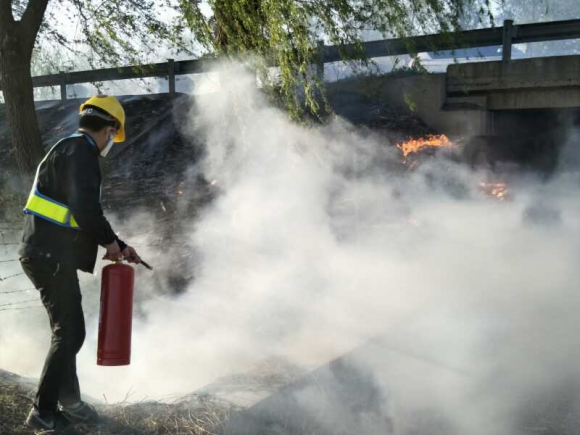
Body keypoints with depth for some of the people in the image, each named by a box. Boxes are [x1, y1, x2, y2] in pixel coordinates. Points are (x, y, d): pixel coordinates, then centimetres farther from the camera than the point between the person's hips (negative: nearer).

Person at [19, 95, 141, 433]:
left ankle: (69, 402, 30)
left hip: (48, 255, 10)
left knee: (67, 330, 18)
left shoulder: (72, 150, 21)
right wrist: (110, 240, -9)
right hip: (51, 257, -10)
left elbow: (83, 215, 25)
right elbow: (85, 206, -25)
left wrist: (120, 246, 24)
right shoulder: (80, 150, -12)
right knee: (70, 333, -4)